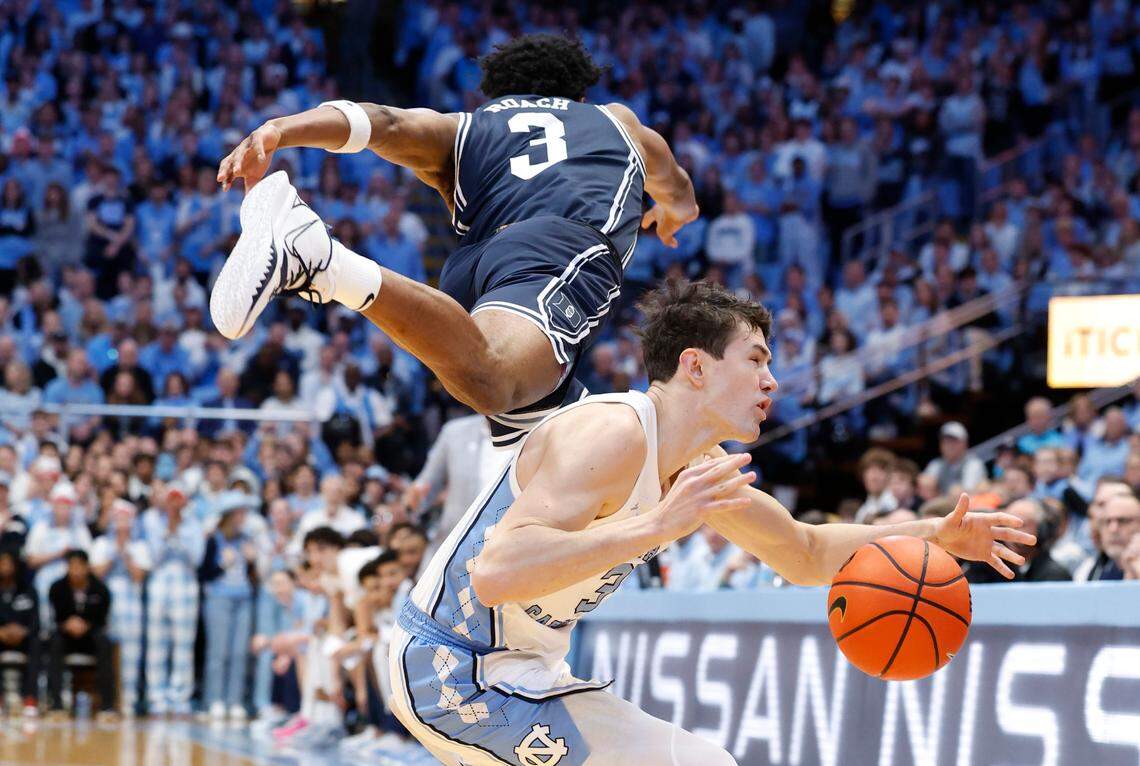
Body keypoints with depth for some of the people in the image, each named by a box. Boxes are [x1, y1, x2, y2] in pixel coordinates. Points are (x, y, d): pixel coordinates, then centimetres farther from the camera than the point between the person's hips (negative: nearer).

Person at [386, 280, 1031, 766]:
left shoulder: (704, 469, 7)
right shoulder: (612, 434, -23)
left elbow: (806, 554, 22)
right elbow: (496, 573, -36)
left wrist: (936, 535, 9)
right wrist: (655, 525, -41)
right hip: (458, 669, -10)